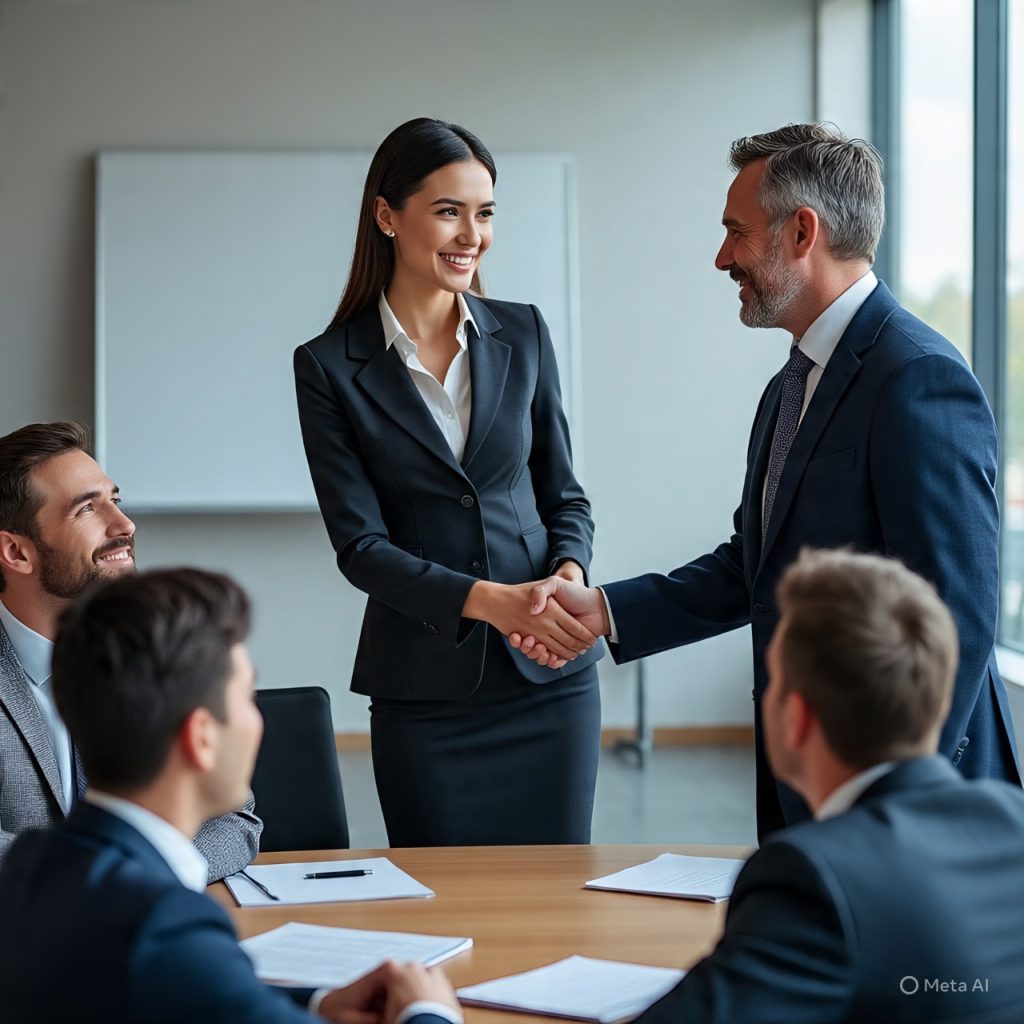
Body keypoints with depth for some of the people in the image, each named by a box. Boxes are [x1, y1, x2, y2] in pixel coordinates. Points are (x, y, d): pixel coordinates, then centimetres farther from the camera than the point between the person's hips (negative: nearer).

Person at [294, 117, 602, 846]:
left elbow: (564, 494, 11)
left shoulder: (522, 335, 5)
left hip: (551, 678, 2)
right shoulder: (329, 367, -3)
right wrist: (488, 601, -19)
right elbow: (360, 545, -6)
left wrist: (569, 571, -11)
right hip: (425, 692, -2)